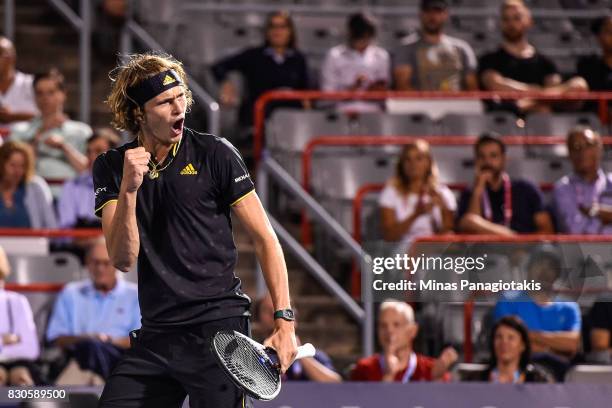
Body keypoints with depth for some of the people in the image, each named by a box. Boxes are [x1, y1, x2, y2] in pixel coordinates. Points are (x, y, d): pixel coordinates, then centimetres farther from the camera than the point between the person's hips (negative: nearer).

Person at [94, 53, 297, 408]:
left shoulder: (214, 154, -2)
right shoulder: (111, 168, 5)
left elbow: (265, 238, 0)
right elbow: (123, 260, -4)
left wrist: (285, 320, -8)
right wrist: (129, 188, -19)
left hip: (218, 329, -3)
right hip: (155, 336, 3)